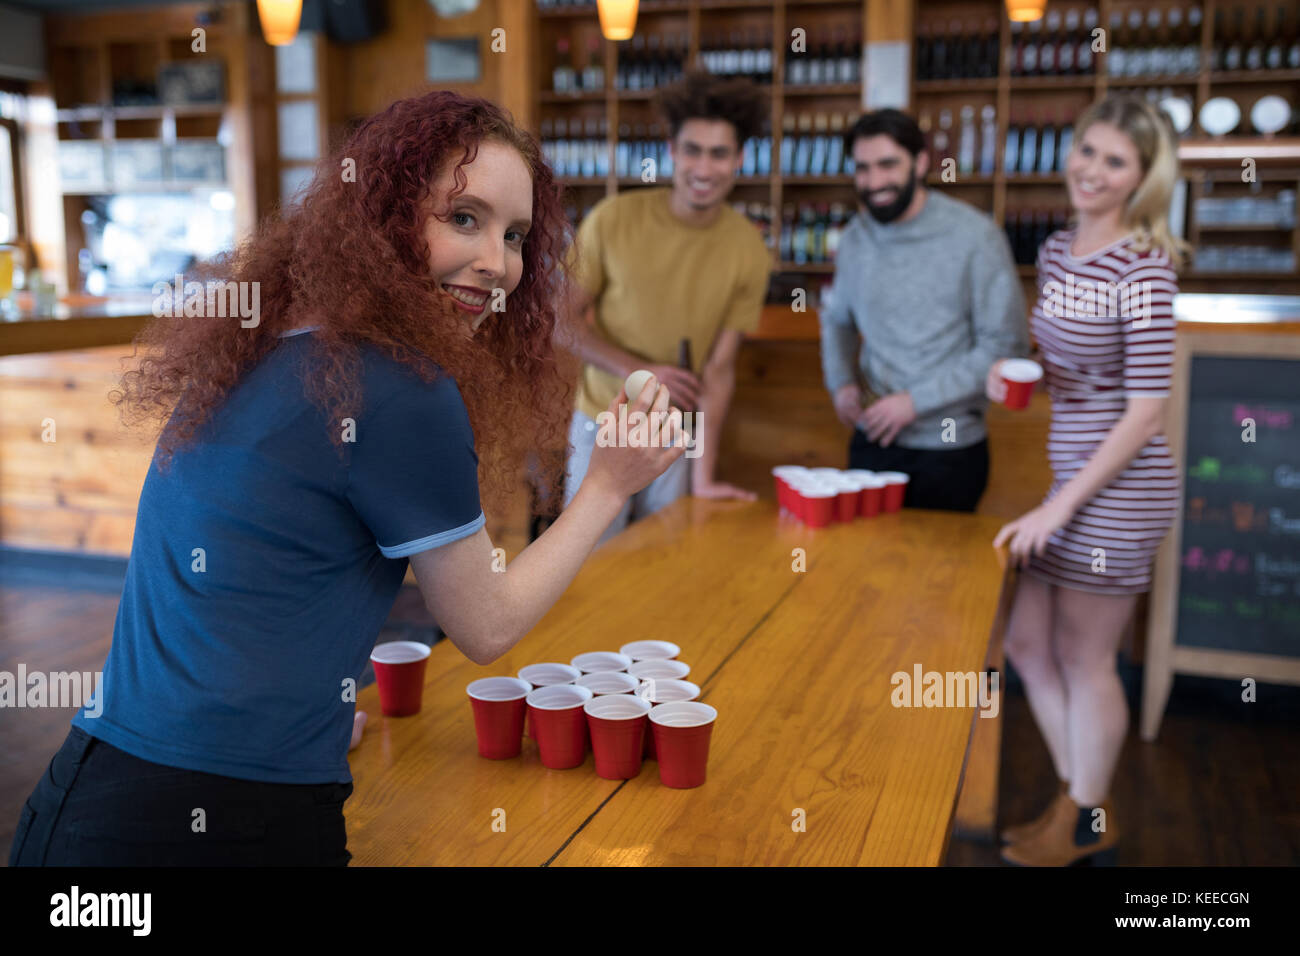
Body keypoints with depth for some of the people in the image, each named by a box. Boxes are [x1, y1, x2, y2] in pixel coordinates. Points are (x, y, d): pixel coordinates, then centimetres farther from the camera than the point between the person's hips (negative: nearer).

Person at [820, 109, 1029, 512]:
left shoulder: (975, 235, -12)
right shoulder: (855, 237, 3)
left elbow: (1007, 346, -12)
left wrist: (916, 400, -16)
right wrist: (840, 382, 0)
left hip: (950, 451, -4)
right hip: (873, 441, 4)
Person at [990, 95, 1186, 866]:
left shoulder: (1143, 267, -16)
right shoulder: (1057, 251, 7)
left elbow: (1147, 410, -19)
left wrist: (1060, 506, -19)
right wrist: (1015, 375, -1)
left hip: (1121, 486, -8)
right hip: (1072, 477, 8)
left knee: (1084, 658, 6)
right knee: (1028, 643, 15)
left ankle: (1087, 822, 28)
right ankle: (1078, 799, 34)